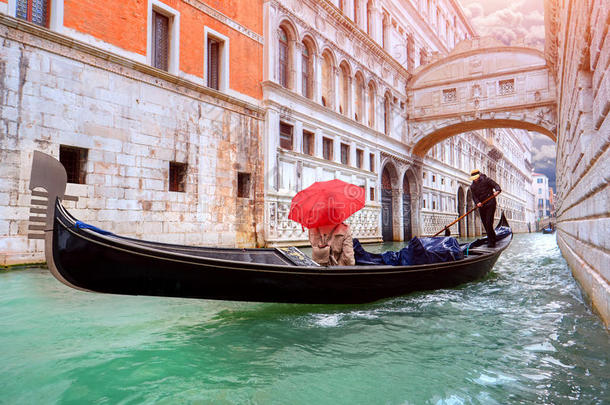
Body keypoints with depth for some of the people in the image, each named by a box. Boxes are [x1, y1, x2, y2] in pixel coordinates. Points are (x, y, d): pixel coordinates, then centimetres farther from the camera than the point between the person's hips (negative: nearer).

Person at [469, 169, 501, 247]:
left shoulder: (486, 180, -1)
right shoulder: (472, 186, 9)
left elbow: (495, 185, -7)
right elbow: (474, 196, 1)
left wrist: (497, 191, -29)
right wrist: (477, 202, -18)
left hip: (490, 204, -5)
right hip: (481, 206, 5)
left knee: (488, 223, -14)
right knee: (485, 224, 7)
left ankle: (491, 242, -11)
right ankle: (493, 239, 23)